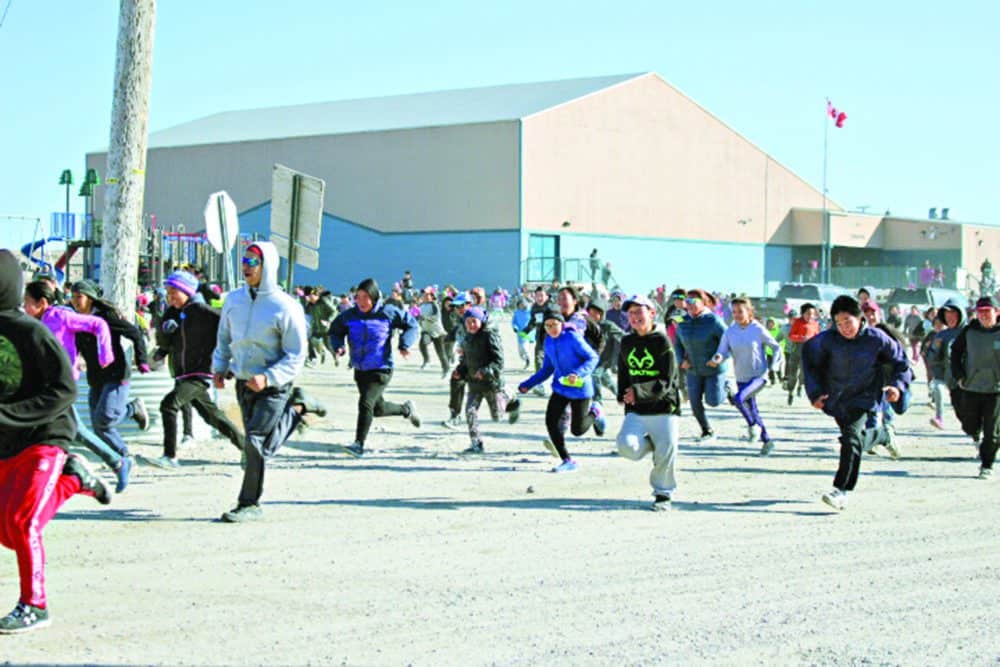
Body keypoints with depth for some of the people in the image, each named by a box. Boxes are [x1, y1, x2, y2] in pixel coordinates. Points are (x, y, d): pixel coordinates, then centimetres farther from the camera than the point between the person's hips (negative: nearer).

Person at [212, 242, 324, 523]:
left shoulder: (285, 307, -15)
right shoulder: (234, 300, 2)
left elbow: (296, 356, -12)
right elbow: (224, 339, 18)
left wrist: (268, 378, -23)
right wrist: (219, 368, 3)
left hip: (273, 385, -6)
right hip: (243, 383, 6)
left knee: (255, 441, -12)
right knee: (266, 444, 14)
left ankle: (250, 504, -1)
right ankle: (296, 409, 38)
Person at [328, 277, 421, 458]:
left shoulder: (388, 313, -10)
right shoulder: (349, 316, -2)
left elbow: (412, 326, 0)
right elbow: (335, 331, 13)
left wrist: (405, 345, -15)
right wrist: (338, 345, -8)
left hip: (381, 370, -6)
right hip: (360, 370, 6)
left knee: (366, 403, -21)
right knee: (378, 409, 20)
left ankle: (359, 444, -13)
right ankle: (406, 409, 48)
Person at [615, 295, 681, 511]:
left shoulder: (662, 342, -9)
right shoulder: (627, 343, 7)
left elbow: (665, 382, -14)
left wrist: (639, 392, -24)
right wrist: (623, 395, 8)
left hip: (664, 410, -4)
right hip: (636, 411, 4)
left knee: (666, 454, -3)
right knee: (626, 446, -19)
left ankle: (663, 494, 20)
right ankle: (651, 445, 13)